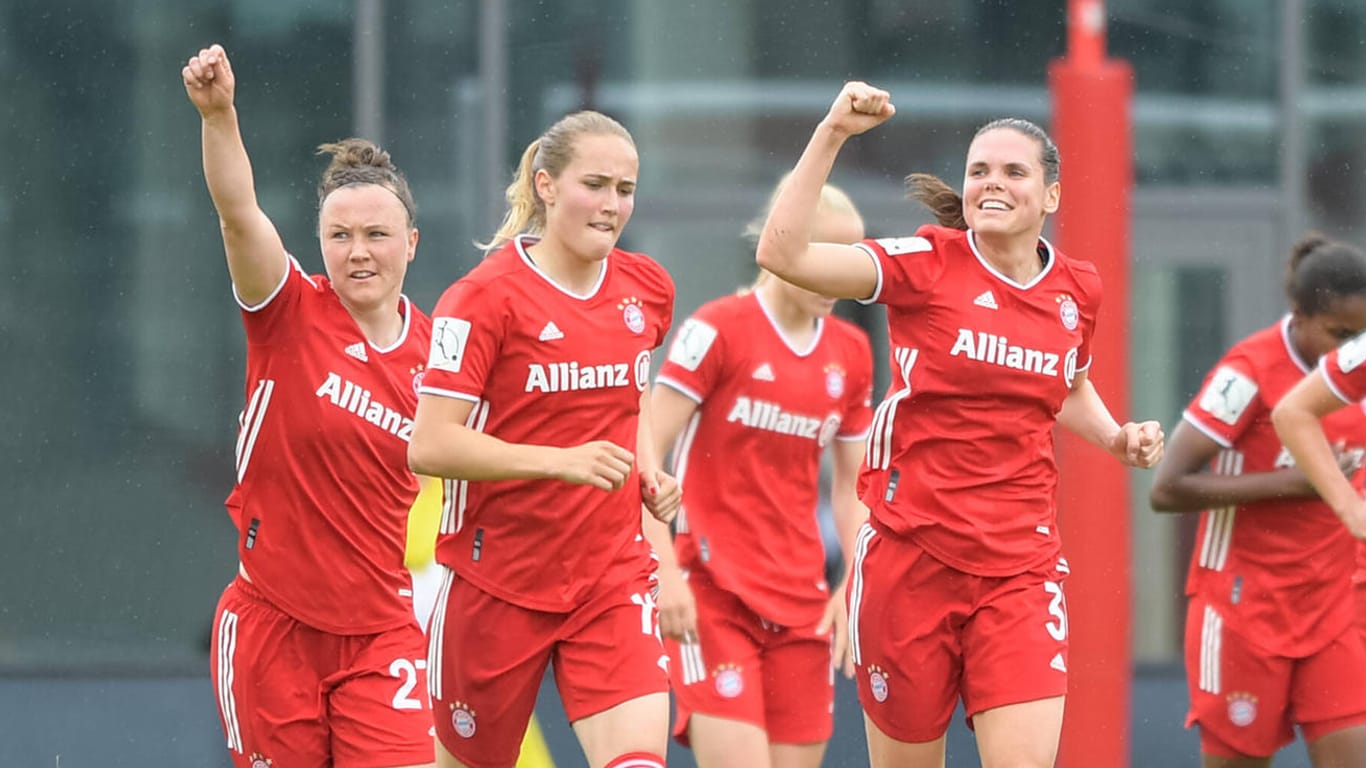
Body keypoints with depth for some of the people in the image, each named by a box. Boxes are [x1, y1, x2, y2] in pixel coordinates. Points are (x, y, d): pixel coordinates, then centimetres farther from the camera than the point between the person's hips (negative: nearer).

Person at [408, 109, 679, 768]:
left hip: (613, 581, 3)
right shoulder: (485, 297, -13)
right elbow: (430, 447, -19)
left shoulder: (648, 289, 5)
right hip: (497, 583, -3)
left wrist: (647, 467, 6)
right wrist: (562, 461, -27)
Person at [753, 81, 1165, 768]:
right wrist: (831, 134, -23)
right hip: (911, 552, -2)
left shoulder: (1077, 290, 7)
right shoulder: (929, 262, -6)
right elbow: (782, 254, -19)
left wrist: (1117, 439, 9)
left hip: (1020, 566, 2)